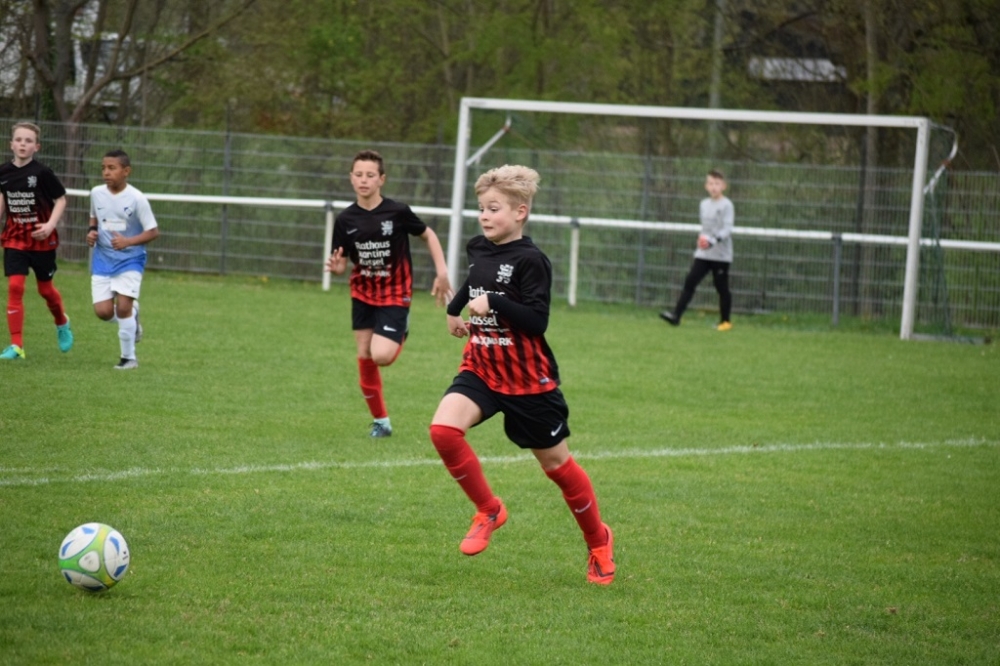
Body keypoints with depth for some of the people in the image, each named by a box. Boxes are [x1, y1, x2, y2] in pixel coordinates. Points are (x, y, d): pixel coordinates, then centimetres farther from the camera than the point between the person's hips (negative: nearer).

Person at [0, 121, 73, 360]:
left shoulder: (42, 173, -14)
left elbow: (60, 199, -7)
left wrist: (50, 225, -20)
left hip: (42, 240, -2)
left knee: (45, 289, 11)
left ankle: (62, 324, 44)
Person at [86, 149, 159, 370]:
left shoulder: (136, 199, -14)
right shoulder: (96, 194, 0)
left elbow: (154, 232, -11)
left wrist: (128, 241, -25)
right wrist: (91, 232, -3)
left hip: (130, 259, -4)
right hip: (103, 258, 4)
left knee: (123, 306, -16)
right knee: (103, 311, -7)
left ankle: (129, 357, 2)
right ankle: (132, 316, 27)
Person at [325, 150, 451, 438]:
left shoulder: (398, 212, -15)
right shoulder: (345, 220, -7)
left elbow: (428, 235, 1)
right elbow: (341, 263, 0)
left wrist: (442, 273, -6)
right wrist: (336, 267, -24)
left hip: (395, 295, -4)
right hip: (363, 295, 4)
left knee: (381, 356, -19)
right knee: (365, 357, 3)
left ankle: (401, 335, 18)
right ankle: (380, 421, 19)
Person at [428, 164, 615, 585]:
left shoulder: (530, 261, -17)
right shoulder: (479, 250, 3)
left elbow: (537, 321, -24)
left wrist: (493, 305, -32)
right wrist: (455, 309, 24)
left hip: (528, 381, -5)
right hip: (480, 369, 5)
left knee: (555, 464, 7)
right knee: (443, 428, -22)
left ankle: (599, 542, 29)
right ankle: (488, 510, -3)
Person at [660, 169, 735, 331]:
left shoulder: (726, 205, -9)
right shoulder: (704, 204, 11)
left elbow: (727, 228, -18)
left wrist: (713, 241, -30)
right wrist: (702, 238, 12)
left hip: (721, 255, -6)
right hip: (703, 254, 6)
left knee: (722, 287, 2)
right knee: (690, 282, -5)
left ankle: (726, 321, 15)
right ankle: (676, 315, -10)